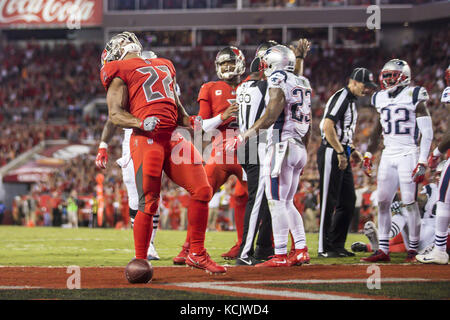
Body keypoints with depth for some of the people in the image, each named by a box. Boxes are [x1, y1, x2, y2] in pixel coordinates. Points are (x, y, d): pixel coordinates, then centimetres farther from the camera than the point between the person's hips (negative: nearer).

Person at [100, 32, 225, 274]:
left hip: (173, 136, 6)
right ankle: (140, 262, 1)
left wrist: (192, 124, 12)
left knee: (202, 191, -2)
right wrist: (141, 123, -19)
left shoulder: (164, 66, 29)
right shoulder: (120, 71, 7)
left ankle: (197, 254, 9)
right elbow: (115, 114, -2)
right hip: (146, 139, -6)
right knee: (148, 203, -10)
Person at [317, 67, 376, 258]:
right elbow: (328, 127, -22)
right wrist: (340, 152, -20)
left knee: (348, 201, 11)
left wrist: (351, 150, 14)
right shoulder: (341, 97, -13)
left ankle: (337, 245, 17)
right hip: (331, 154, -10)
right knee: (329, 202, -7)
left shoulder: (351, 100, 18)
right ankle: (324, 248, -3)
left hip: (342, 154, 10)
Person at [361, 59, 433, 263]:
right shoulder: (381, 99, 12)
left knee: (410, 203, -6)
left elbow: (427, 133, -8)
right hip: (388, 155, 6)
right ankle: (383, 250, 5)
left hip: (408, 154, -6)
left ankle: (413, 249, 1)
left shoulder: (414, 97, -6)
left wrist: (422, 163, -13)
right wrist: (368, 155, 17)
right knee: (383, 202, 2)